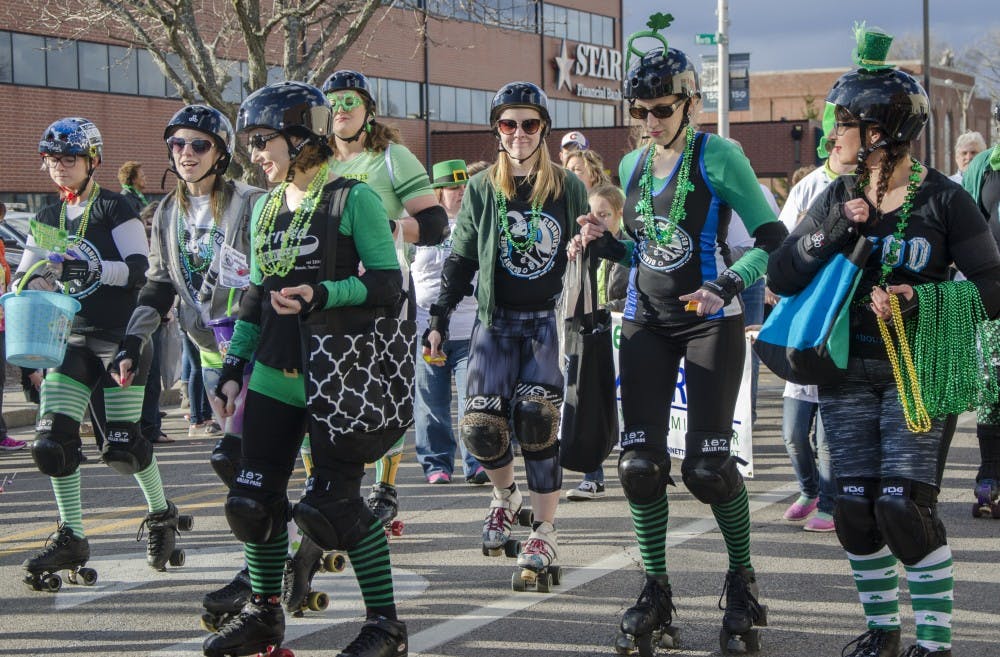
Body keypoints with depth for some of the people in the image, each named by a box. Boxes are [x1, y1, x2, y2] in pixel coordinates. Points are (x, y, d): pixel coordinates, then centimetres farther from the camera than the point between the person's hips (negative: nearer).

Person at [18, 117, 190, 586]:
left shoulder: (114, 209, -5)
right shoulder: (48, 219, 14)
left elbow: (138, 268, -15)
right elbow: (27, 276, 11)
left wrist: (92, 271, -30)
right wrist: (28, 285, -13)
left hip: (120, 337, -5)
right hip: (71, 339, 5)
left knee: (122, 446, -5)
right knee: (53, 438, -7)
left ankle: (162, 515, 21)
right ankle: (71, 538, 2)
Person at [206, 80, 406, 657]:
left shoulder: (353, 199, -7)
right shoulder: (267, 208, 14)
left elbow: (388, 285, -11)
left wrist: (323, 295, -25)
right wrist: (232, 368, 16)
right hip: (273, 373, 7)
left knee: (333, 504, -9)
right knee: (255, 497, 5)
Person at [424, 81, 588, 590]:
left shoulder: (567, 187, 5)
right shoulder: (482, 189, 7)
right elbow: (460, 261, 10)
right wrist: (439, 319, 4)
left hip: (550, 321, -1)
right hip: (495, 321, 1)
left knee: (537, 422, -13)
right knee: (481, 426, -10)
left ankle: (543, 537, -4)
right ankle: (505, 497, 23)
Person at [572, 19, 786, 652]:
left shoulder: (717, 156, -9)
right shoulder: (633, 165, 10)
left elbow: (773, 239, -12)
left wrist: (727, 286, -26)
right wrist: (604, 240, 1)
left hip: (710, 321, -5)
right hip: (647, 322, 5)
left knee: (707, 465, -9)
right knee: (640, 461, -4)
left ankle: (742, 579, 14)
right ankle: (656, 592, 8)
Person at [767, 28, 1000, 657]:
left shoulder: (944, 199, -9)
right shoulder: (838, 198, 4)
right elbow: (781, 275, -2)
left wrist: (921, 299, -22)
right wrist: (833, 232, -16)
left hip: (921, 372, -4)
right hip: (850, 372, 4)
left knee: (904, 505, -12)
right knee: (856, 507, 2)